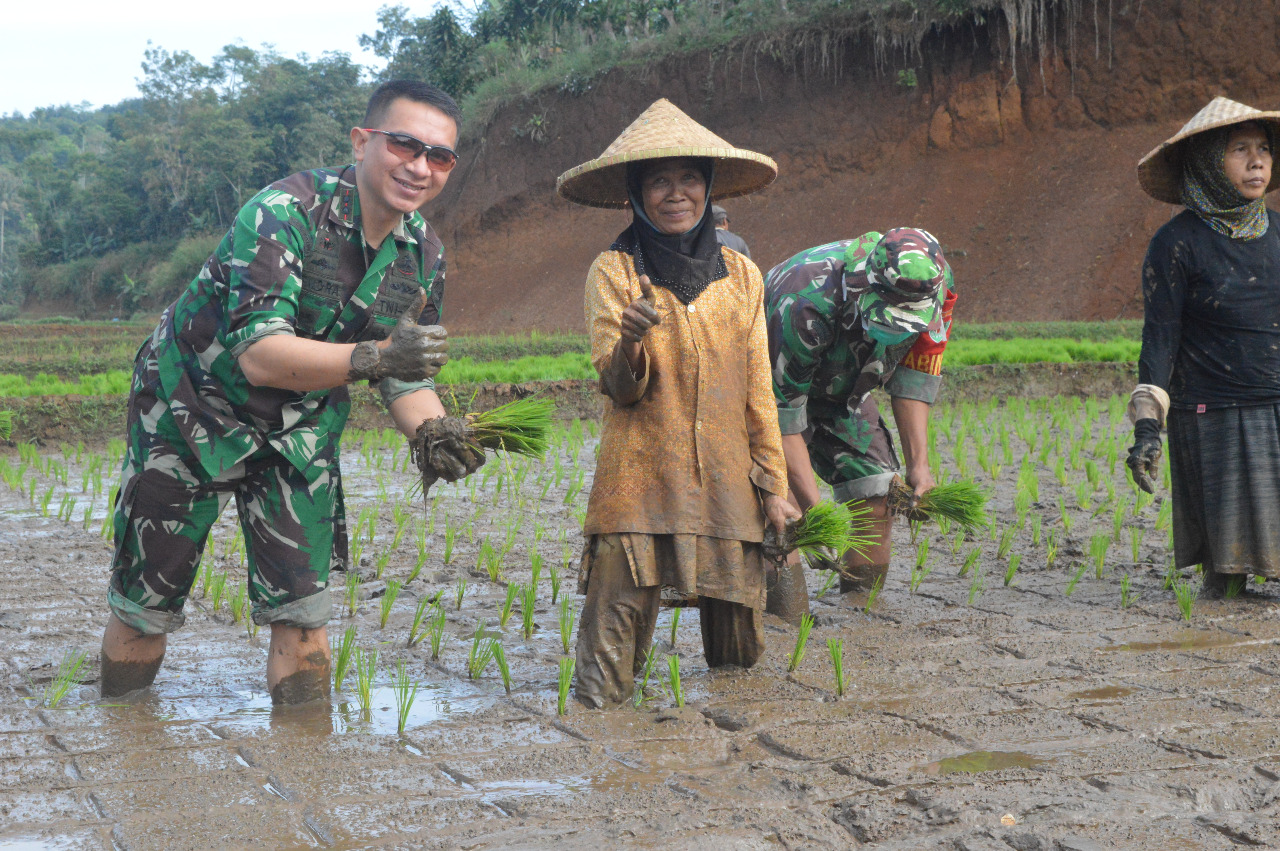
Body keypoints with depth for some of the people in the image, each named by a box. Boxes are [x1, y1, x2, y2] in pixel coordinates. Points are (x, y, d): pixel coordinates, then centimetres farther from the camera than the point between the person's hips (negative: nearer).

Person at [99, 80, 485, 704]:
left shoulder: (423, 254, -8)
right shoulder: (283, 213, -29)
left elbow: (406, 376, -1)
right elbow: (258, 355, -38)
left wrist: (433, 433, -23)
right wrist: (372, 356, -49)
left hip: (299, 430, 4)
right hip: (191, 411, -4)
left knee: (301, 611, -2)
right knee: (144, 606, 7)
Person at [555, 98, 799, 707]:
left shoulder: (741, 276, 10)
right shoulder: (613, 271, 1)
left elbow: (757, 393, 13)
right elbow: (619, 387, -5)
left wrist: (774, 488, 11)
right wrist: (631, 339, -26)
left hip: (727, 486, 3)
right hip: (638, 481, -3)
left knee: (738, 655, 8)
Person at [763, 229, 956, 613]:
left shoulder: (936, 289, -25)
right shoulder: (806, 305, -43)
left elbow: (912, 380, -10)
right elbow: (781, 412, -37)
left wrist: (918, 464, -17)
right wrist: (814, 509, -40)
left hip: (841, 390, 5)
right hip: (774, 385, -5)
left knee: (879, 495, -5)